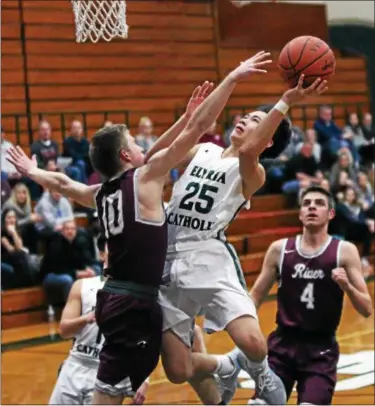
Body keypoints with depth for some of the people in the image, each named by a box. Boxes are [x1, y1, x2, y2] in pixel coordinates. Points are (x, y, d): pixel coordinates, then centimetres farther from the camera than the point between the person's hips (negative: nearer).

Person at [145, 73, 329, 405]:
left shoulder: (252, 173, 0)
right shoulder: (203, 151, 18)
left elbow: (247, 151, -24)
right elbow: (153, 160, 13)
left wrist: (285, 103, -31)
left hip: (210, 258, -4)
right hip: (169, 261, 4)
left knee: (253, 343, -25)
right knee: (179, 371, -1)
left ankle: (261, 373, 14)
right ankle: (223, 369, 35)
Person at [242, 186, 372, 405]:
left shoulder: (345, 251, -4)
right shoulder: (279, 249, 2)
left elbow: (367, 309, -4)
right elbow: (257, 295, 10)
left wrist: (346, 286, -23)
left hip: (321, 348, -2)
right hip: (284, 342, 2)